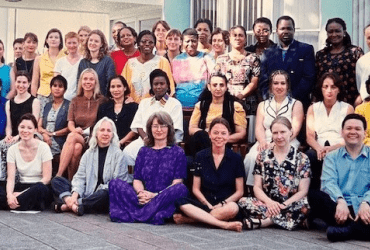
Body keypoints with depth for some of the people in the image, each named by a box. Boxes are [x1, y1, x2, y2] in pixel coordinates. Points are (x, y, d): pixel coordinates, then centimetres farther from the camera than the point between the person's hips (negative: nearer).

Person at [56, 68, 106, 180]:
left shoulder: (101, 100, 9)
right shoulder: (75, 101, 17)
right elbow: (70, 123, 9)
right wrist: (74, 130, -14)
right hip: (78, 135, 3)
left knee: (71, 137, -34)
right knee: (75, 148, -34)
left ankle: (59, 174, -36)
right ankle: (70, 181, -34)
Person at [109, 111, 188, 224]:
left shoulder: (178, 152, 11)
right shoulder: (144, 151, 20)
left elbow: (177, 182, -1)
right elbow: (137, 180, 12)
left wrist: (157, 195, -16)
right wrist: (141, 193, -12)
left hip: (166, 199, -3)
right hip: (143, 200, 3)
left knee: (181, 189, -33)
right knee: (115, 183, -15)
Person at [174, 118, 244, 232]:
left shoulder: (235, 158, 5)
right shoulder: (200, 157, 9)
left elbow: (239, 192, 4)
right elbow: (196, 189, 9)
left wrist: (222, 204, -13)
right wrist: (208, 204, -9)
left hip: (226, 203, -1)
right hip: (205, 203, 2)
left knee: (232, 208, -38)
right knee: (180, 202, -29)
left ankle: (189, 219, -28)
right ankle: (224, 224, -36)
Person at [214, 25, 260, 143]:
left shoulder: (252, 58, 9)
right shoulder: (221, 59, 16)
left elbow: (254, 82, 1)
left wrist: (241, 95, -12)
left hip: (248, 104, -1)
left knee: (247, 140, -7)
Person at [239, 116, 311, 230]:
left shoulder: (302, 158, 8)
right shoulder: (263, 156, 14)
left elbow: (303, 191, 1)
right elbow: (257, 187, 8)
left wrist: (284, 205, -14)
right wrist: (269, 202, -13)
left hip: (290, 206, -1)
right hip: (267, 204, 1)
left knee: (304, 204, -36)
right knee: (243, 202, -26)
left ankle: (263, 222, -30)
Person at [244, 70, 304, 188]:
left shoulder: (296, 104, 13)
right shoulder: (263, 105, 23)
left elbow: (294, 130, 0)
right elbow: (259, 127, 10)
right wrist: (262, 142, -14)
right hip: (265, 143, 2)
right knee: (252, 157, -31)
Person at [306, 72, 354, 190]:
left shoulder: (347, 108, 14)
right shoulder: (313, 108, 19)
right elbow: (309, 136, 8)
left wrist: (332, 148, -16)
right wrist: (319, 149, -16)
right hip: (319, 150, 1)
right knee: (309, 156, -34)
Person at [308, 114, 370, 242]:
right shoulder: (332, 157, 19)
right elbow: (328, 182, -2)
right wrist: (340, 201, -24)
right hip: (338, 207, 1)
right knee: (313, 195, -28)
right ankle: (358, 228, -35)